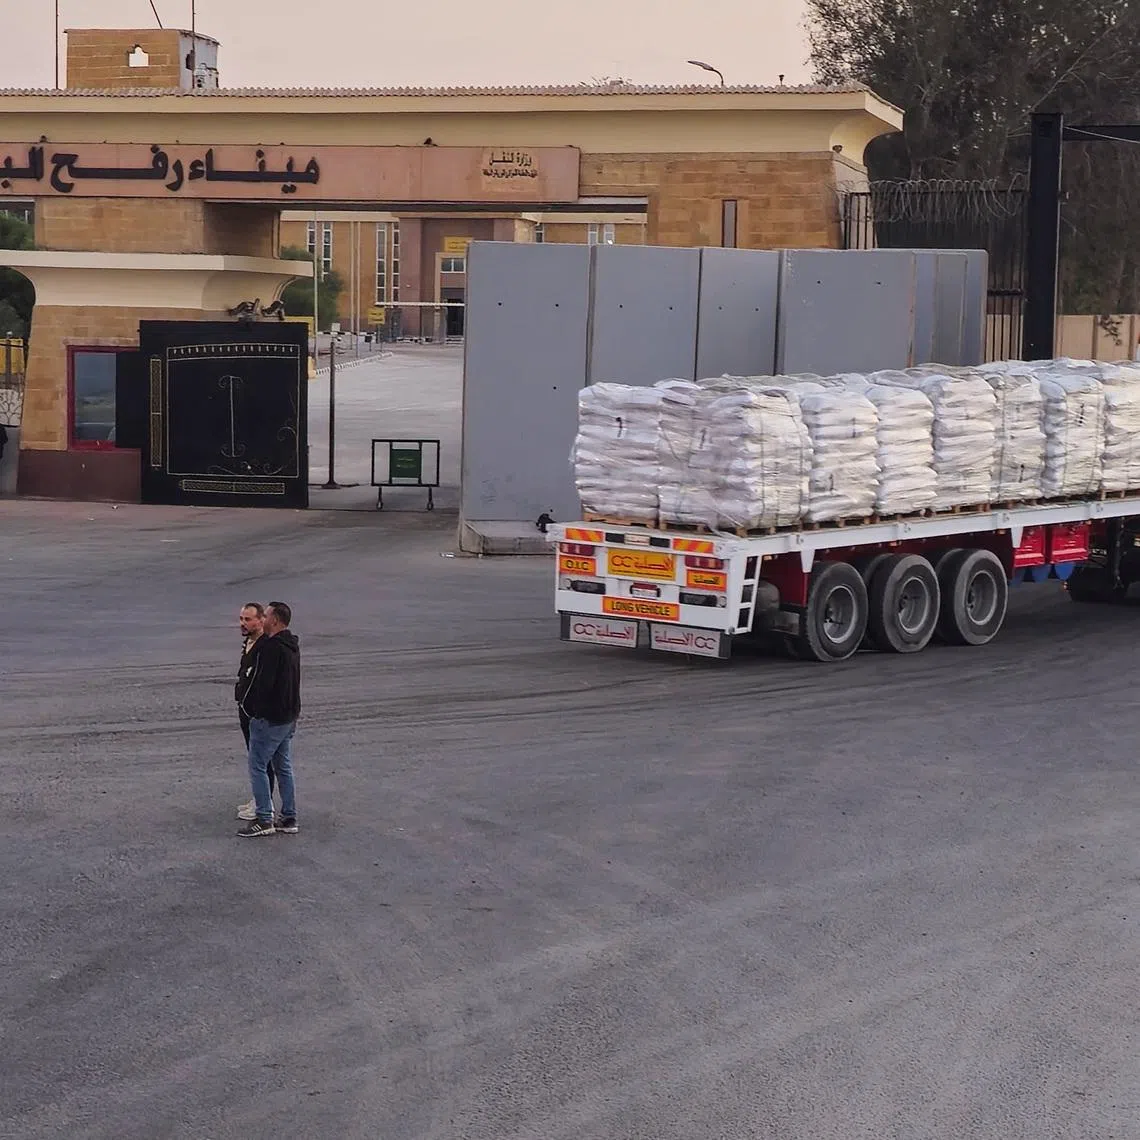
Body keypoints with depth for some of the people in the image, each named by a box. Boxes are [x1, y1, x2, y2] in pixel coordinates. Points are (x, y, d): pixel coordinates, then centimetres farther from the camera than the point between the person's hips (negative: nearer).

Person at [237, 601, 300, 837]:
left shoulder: (271, 647, -20)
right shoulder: (292, 646, 9)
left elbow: (263, 683, -23)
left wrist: (249, 705, -9)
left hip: (269, 718, -9)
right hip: (289, 717, 9)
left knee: (258, 766, -2)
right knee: (284, 768, 14)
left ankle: (264, 820, -1)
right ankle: (289, 818, 17)